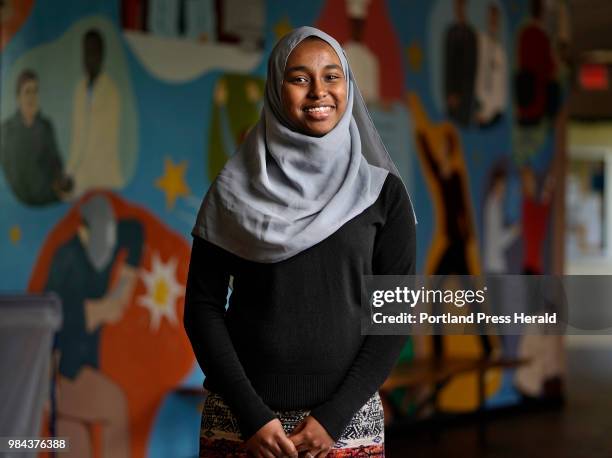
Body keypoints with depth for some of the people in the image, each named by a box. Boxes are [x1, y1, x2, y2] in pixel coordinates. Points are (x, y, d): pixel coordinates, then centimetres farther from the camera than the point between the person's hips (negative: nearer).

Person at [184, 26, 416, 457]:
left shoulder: (382, 191, 0)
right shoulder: (235, 188, -1)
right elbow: (203, 305, -2)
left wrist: (335, 415, -10)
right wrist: (251, 415, -10)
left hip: (346, 422, 0)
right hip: (242, 418, 0)